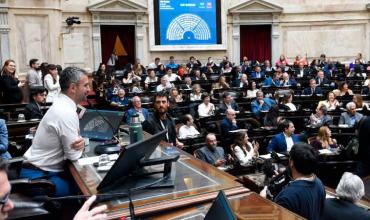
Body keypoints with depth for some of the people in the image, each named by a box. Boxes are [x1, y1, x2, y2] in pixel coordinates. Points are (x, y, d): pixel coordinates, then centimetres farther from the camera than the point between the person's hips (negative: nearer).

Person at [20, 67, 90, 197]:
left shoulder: (61, 105, 7)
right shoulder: (66, 112, -23)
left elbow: (71, 141, 11)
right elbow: (74, 154, -19)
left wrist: (80, 142, -11)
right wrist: (81, 144, 0)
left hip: (44, 170, 9)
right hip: (38, 177, -9)